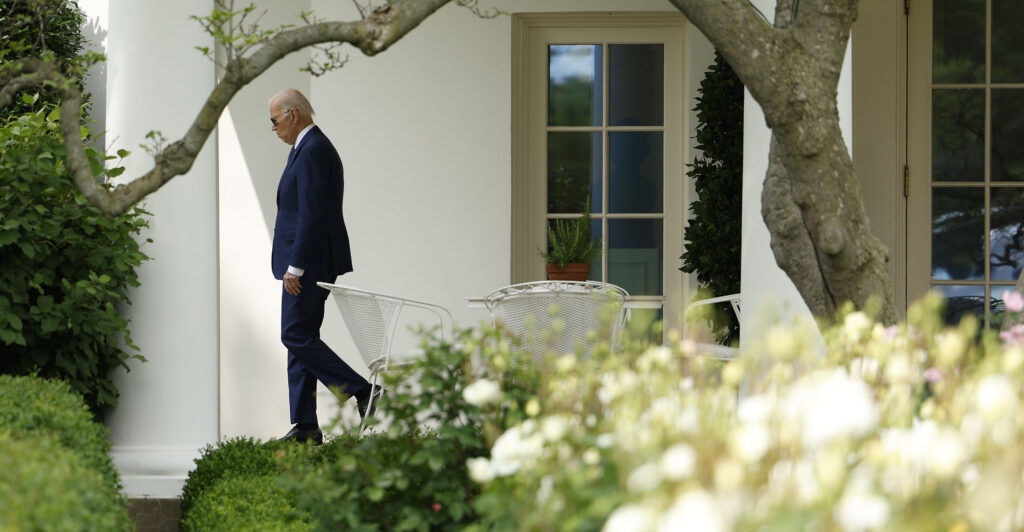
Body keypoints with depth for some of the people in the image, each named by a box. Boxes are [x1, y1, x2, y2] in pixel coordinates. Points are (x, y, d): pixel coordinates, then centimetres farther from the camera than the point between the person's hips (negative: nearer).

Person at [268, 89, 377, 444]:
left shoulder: (313, 151, -16)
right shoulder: (309, 147, 18)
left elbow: (312, 214, -22)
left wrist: (295, 267, -22)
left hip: (309, 262, -11)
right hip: (308, 264, 11)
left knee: (296, 335, -10)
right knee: (299, 338, 9)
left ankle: (364, 392, -9)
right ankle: (306, 427, 8)